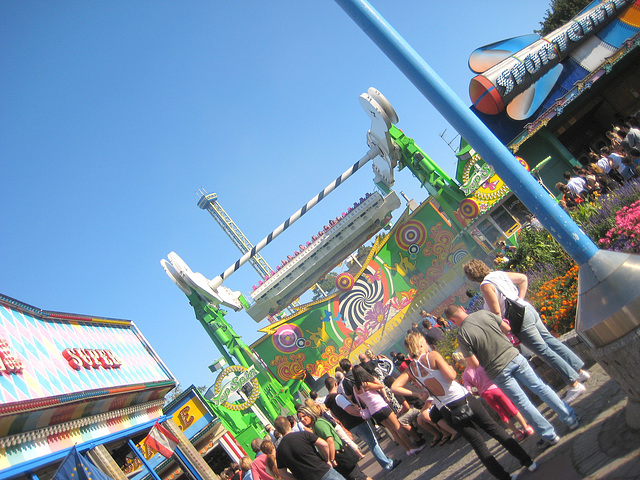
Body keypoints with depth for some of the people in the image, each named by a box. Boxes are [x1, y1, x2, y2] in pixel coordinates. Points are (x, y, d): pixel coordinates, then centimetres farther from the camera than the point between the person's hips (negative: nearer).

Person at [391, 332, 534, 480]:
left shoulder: (411, 369, 3)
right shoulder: (432, 355, -11)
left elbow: (395, 387, -4)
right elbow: (451, 376, -18)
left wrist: (418, 393, 1)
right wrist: (451, 367, 5)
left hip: (447, 410, 3)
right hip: (462, 400, -3)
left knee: (477, 442, 12)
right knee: (494, 428, 12)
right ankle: (527, 461, 18)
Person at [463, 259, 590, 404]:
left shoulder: (486, 286, -14)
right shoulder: (500, 274, 9)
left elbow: (497, 313, -16)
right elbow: (523, 278, 21)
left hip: (519, 319, -8)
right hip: (528, 309, 8)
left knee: (544, 351, -3)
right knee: (550, 340, 17)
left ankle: (574, 384, 1)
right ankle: (579, 370, 25)